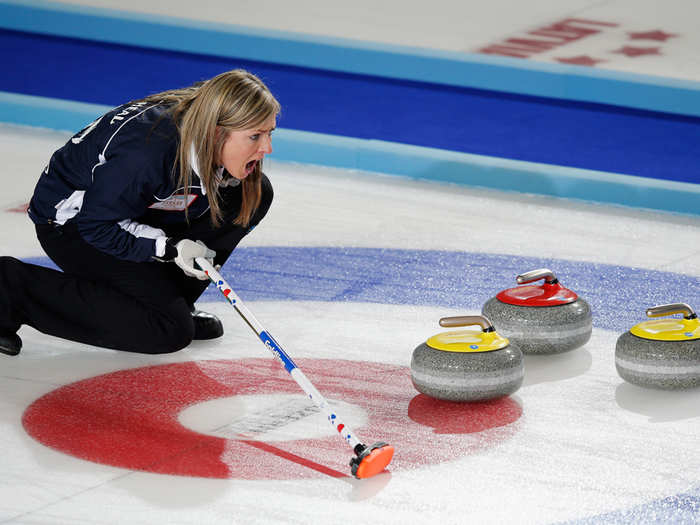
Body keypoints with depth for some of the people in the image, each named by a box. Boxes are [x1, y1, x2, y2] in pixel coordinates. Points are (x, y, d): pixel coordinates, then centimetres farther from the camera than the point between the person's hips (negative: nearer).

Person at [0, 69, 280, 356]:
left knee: (255, 193, -6)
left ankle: (168, 293, 6)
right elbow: (96, 226, -25)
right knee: (171, 328, -20)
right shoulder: (148, 153, -38)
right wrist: (168, 248, -26)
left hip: (138, 212, 8)